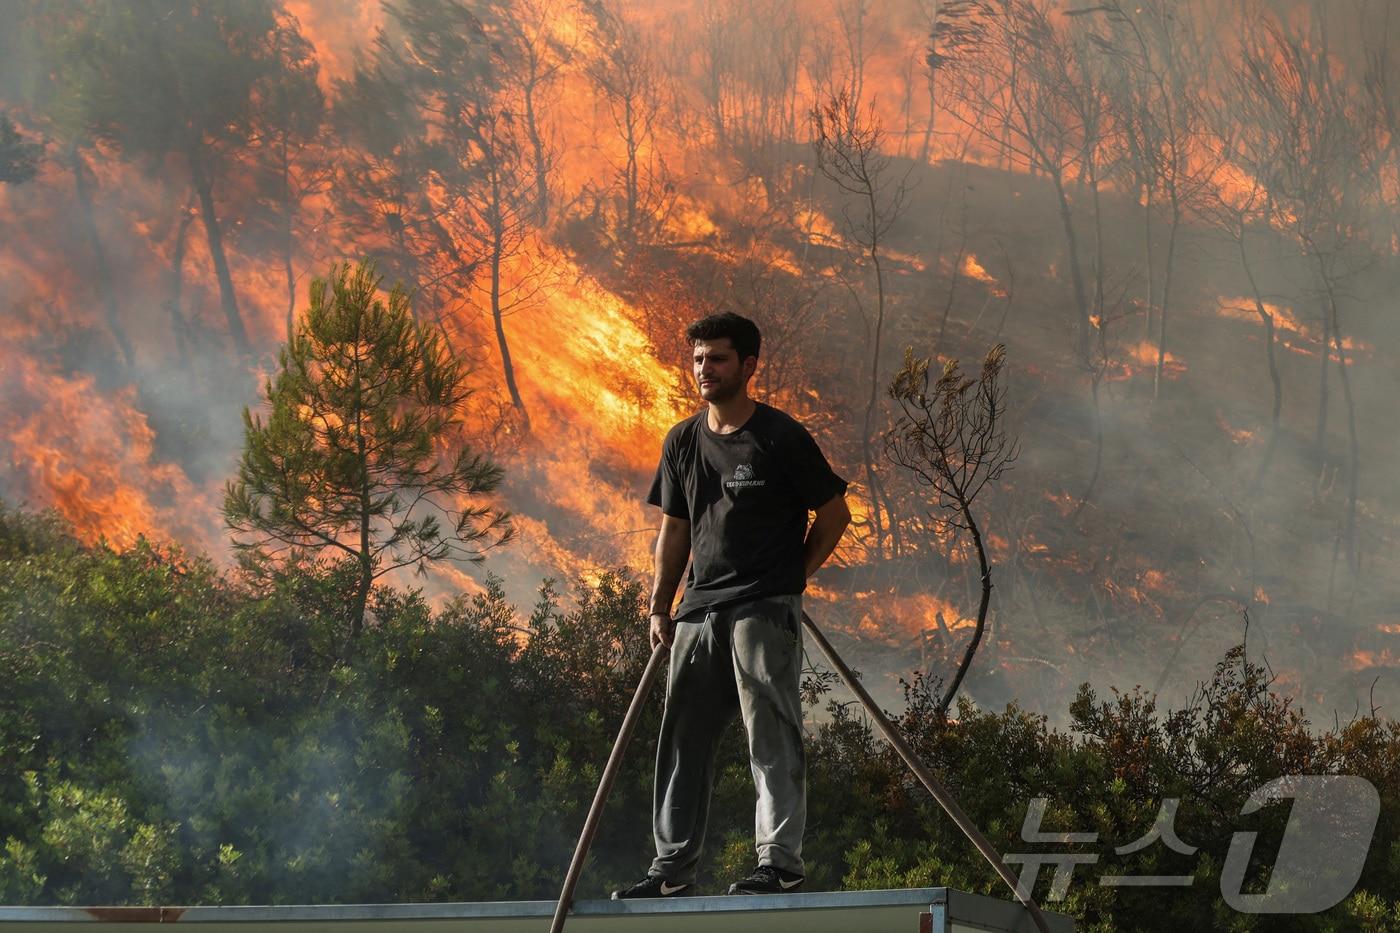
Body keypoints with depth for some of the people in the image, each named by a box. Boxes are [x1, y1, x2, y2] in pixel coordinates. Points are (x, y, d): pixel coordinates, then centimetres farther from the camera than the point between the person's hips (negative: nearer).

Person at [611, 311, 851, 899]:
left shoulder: (780, 438, -4)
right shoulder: (683, 442, 12)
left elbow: (834, 515, 3)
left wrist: (793, 576, 0)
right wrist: (660, 608, 13)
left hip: (764, 610, -6)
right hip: (700, 610, 6)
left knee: (771, 735, -10)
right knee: (683, 738, 6)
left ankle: (780, 860, -10)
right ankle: (673, 867, 11)